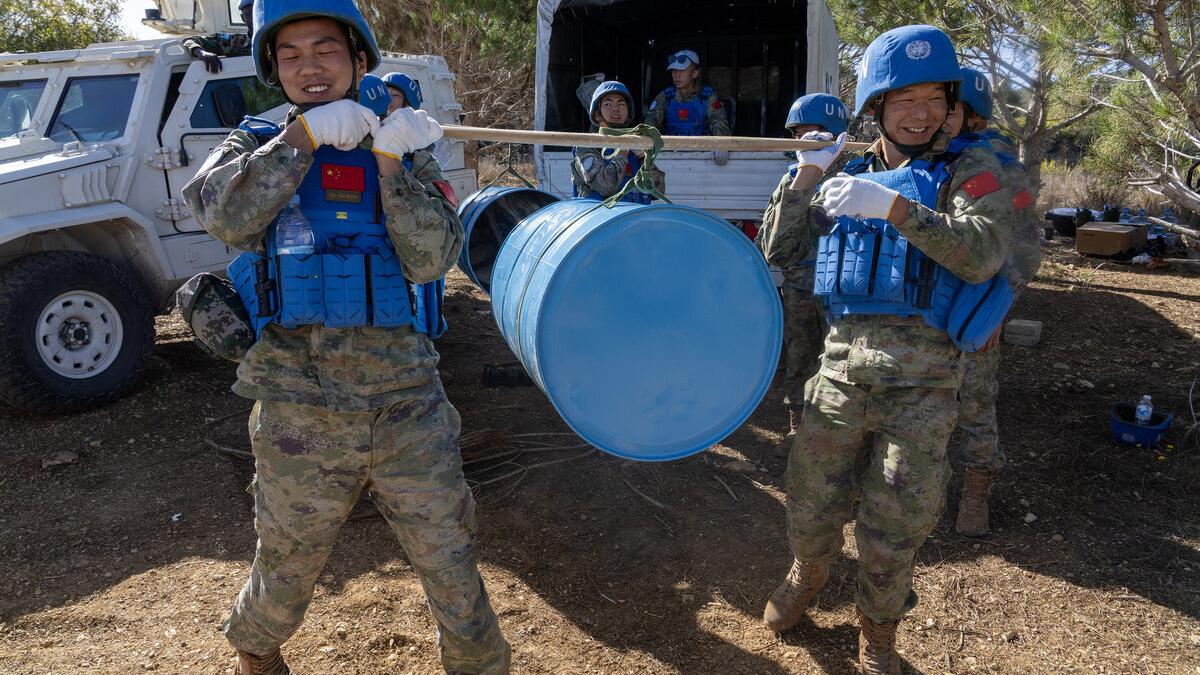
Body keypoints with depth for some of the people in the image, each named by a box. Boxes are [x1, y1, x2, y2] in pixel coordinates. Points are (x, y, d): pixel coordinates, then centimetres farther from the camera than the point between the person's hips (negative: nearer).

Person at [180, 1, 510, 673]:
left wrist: (389, 160, -17)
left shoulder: (404, 157, 8)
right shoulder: (258, 146, 7)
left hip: (410, 405, 0)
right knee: (289, 570, 19)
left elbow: (430, 260, -8)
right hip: (300, 412, 0)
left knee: (452, 563, 8)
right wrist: (306, 133, -19)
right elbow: (228, 215, -15)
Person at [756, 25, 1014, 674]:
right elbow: (778, 252, 8)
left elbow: (982, 253, -18)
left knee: (891, 531, 7)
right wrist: (807, 176, -4)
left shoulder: (967, 169, 0)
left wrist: (893, 206, -29)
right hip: (842, 371, 3)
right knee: (811, 505, 13)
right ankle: (806, 574, 46)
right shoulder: (847, 178, 11)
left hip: (922, 383, -2)